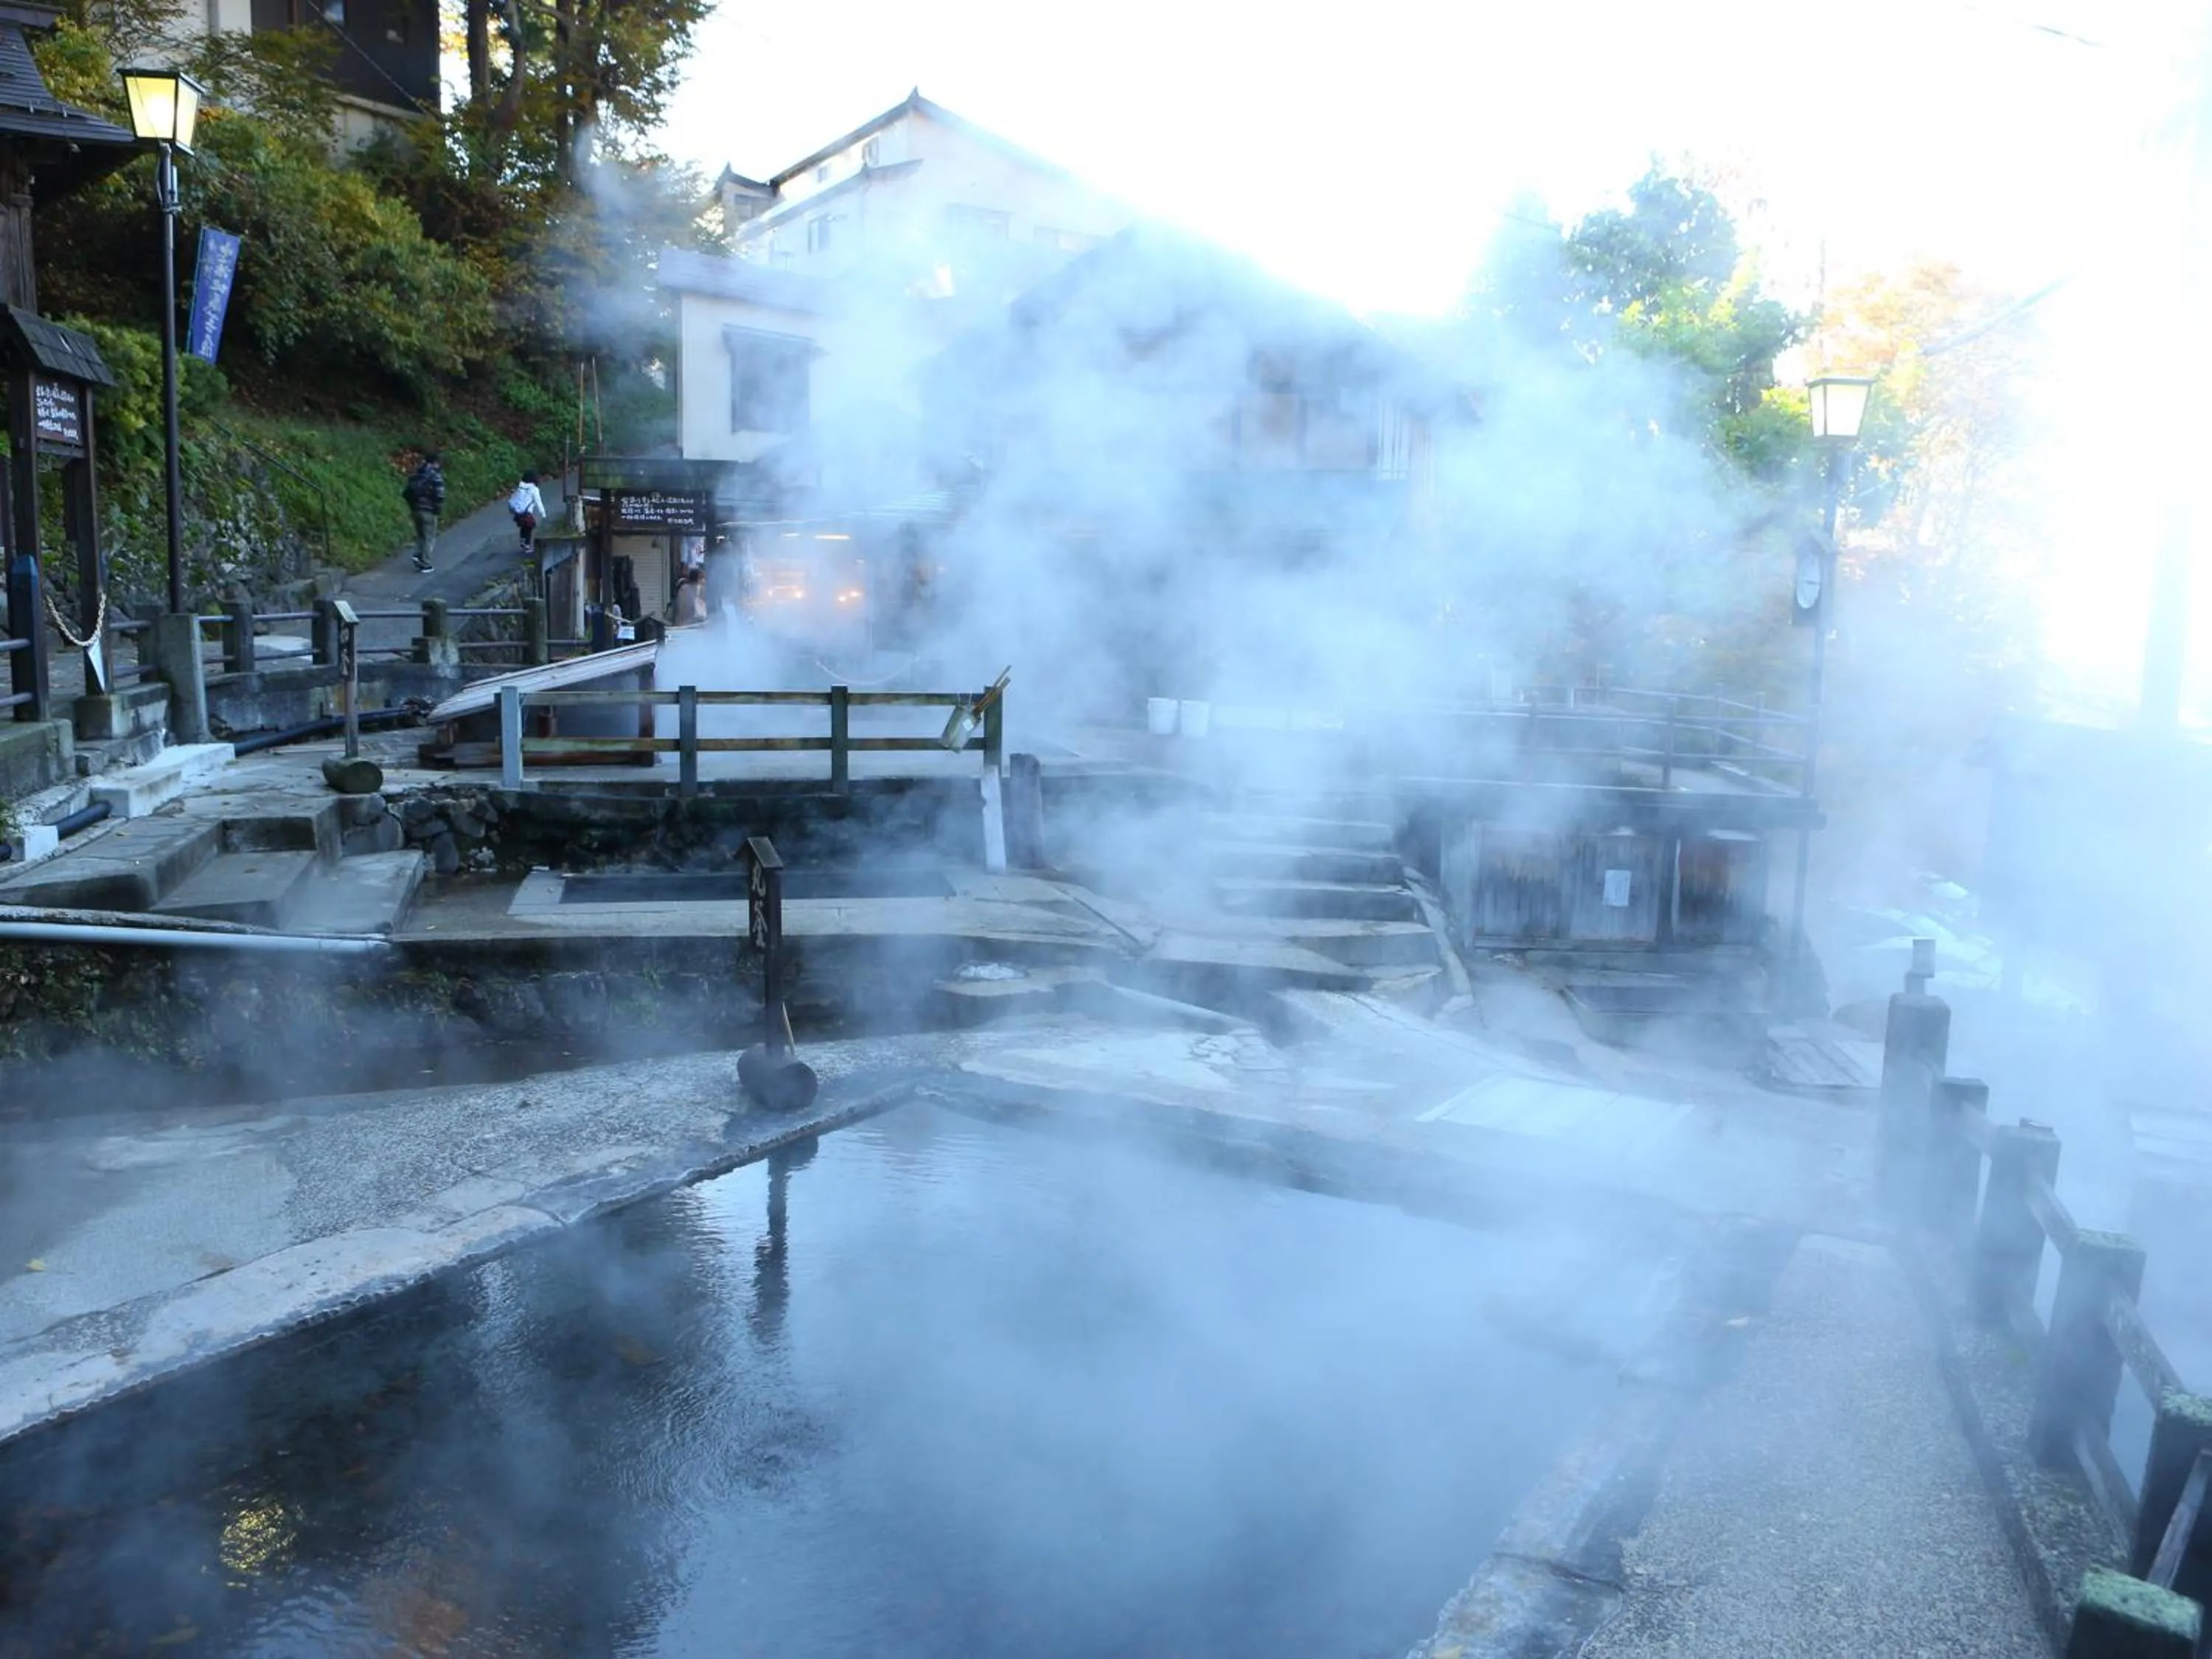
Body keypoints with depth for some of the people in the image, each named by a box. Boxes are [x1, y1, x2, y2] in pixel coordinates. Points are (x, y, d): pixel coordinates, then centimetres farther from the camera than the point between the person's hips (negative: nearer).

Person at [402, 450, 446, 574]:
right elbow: (439, 495, -18)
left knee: (420, 535, 23)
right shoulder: (435, 476, -12)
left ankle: (418, 555, 6)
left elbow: (407, 492, 10)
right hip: (429, 511, -6)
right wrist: (439, 509, -7)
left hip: (416, 509, 6)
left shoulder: (415, 474, 8)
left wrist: (412, 506, 18)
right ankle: (425, 564, 1)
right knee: (429, 537, 2)